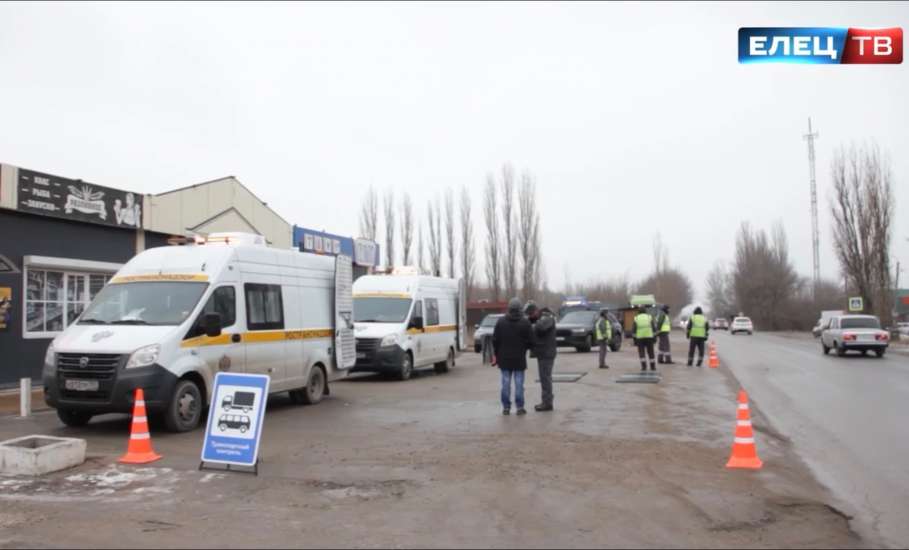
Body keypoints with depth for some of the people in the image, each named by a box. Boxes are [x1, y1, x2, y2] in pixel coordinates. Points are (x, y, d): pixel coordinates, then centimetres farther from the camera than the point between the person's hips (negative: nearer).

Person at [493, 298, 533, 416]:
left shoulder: (501, 321, -2)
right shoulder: (525, 322, -8)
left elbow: (495, 340, 0)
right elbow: (530, 341, -7)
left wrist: (495, 354, 12)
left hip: (504, 357, 2)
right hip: (519, 358, -2)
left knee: (506, 383, 6)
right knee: (519, 383, 4)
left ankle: (506, 407, 8)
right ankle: (520, 407, 6)